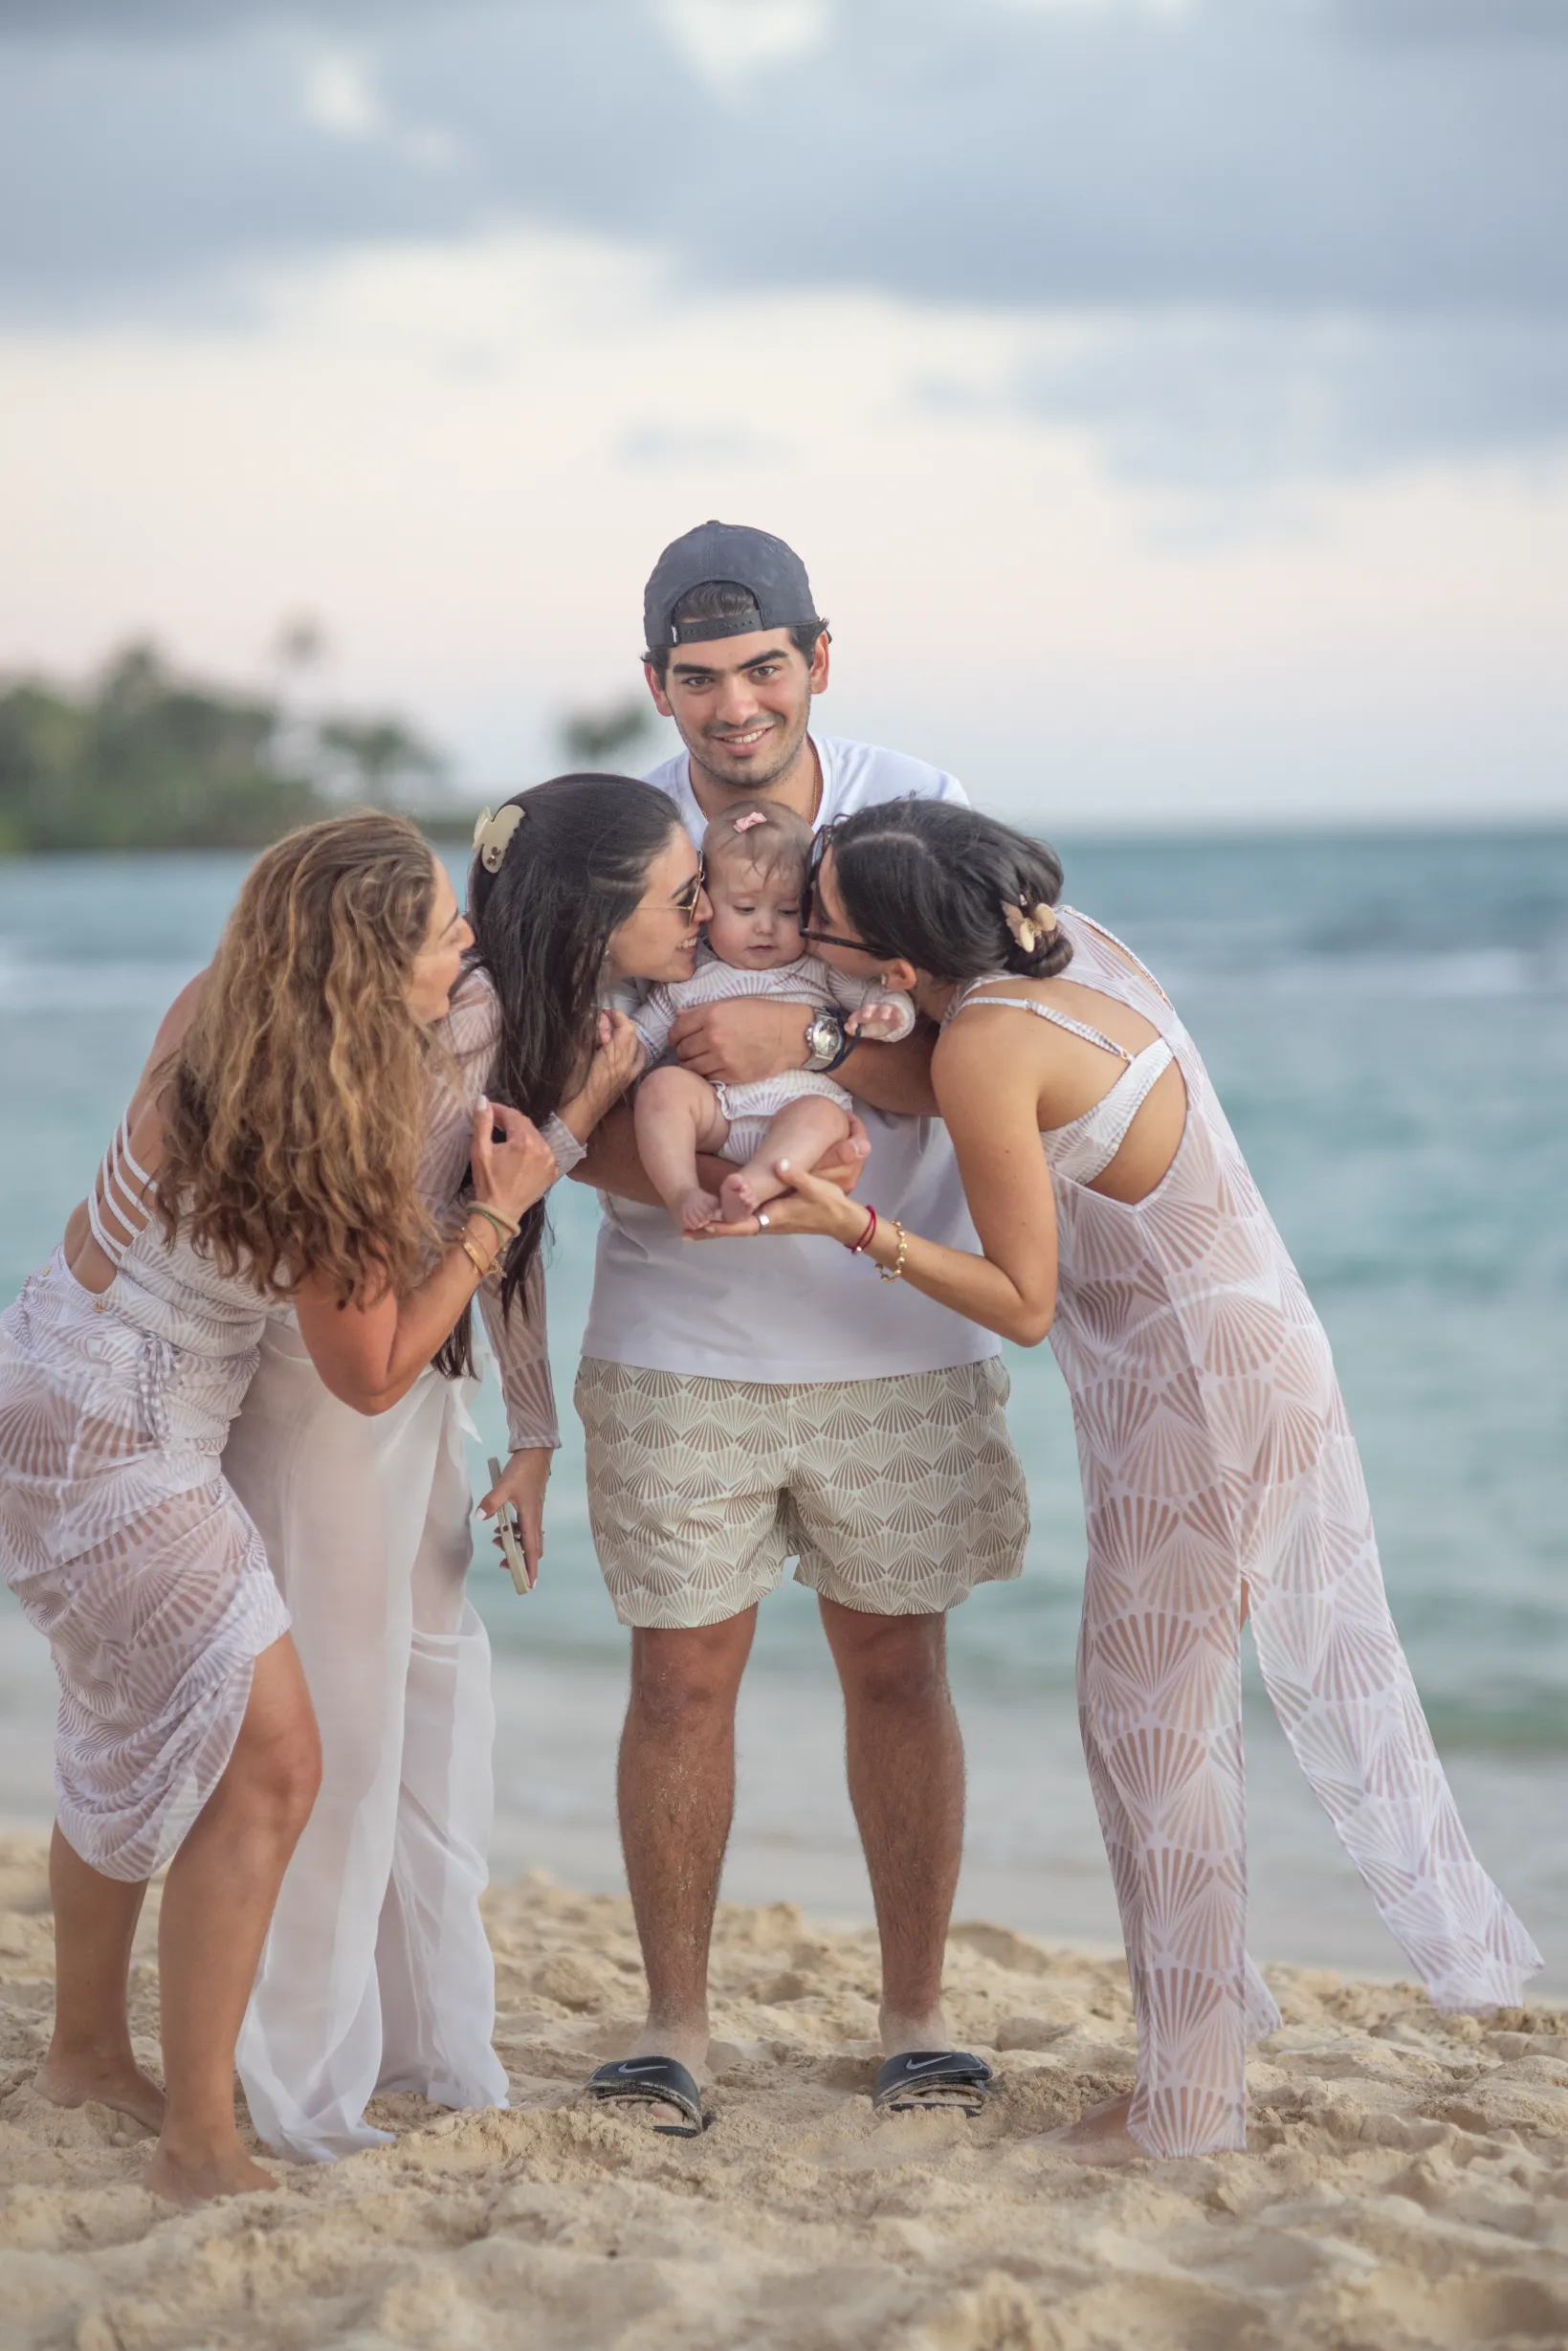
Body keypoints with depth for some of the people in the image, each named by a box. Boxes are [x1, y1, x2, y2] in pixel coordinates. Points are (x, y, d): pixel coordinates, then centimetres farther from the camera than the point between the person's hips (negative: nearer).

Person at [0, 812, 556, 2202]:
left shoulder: (221, 1017, -6)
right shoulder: (316, 1147, -27)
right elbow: (373, 1374, -14)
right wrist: (497, 1215, -8)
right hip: (112, 1446, -10)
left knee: (134, 1745, 23)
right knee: (267, 1764, -8)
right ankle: (198, 2145, -5)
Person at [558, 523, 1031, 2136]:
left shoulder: (918, 817, -4)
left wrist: (810, 1042, -24)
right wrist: (686, 1176, -27)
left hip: (898, 1337, 1)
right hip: (678, 1347, 0)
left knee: (897, 1668, 8)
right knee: (681, 1680, 3)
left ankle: (916, 2013, 22)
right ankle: (673, 2024, 17)